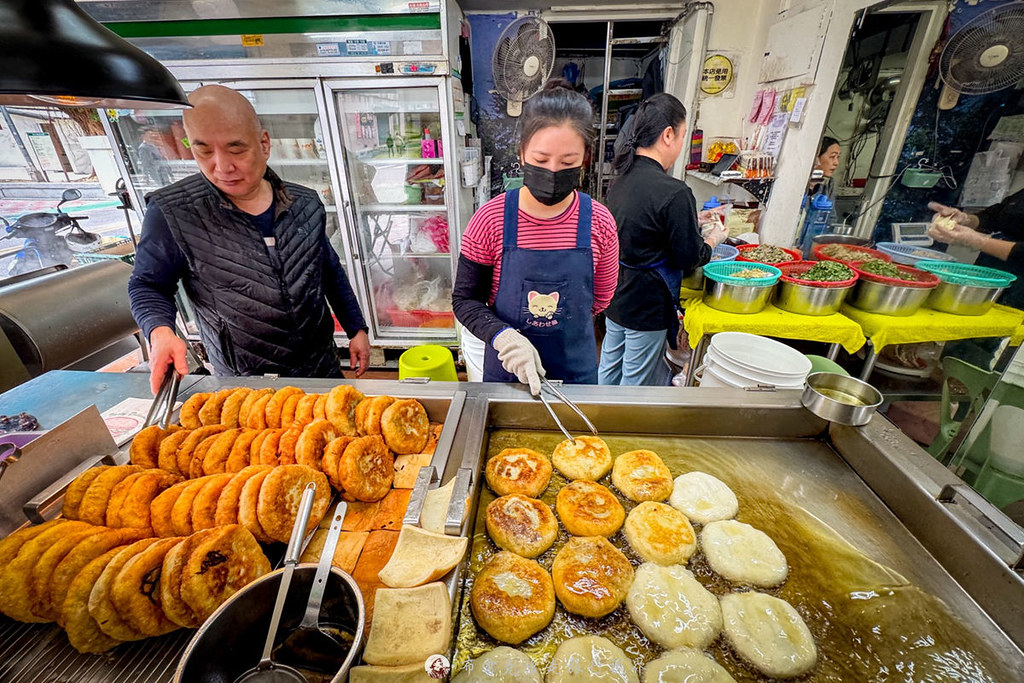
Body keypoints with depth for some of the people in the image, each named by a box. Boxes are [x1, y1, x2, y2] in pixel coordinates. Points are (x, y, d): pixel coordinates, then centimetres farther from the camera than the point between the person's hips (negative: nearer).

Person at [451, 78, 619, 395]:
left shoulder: (599, 223, -11)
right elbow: (464, 300, -9)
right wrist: (503, 336, -26)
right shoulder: (491, 219, -15)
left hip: (577, 368, 1)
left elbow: (600, 299, 3)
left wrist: (550, 321, 2)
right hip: (505, 367, 0)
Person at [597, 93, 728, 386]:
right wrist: (714, 238, 6)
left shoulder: (621, 179, 4)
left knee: (608, 370, 23)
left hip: (615, 296, 8)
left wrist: (693, 221, 17)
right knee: (637, 383, 10)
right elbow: (690, 257, -14)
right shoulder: (674, 193, -22)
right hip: (648, 307, -8)